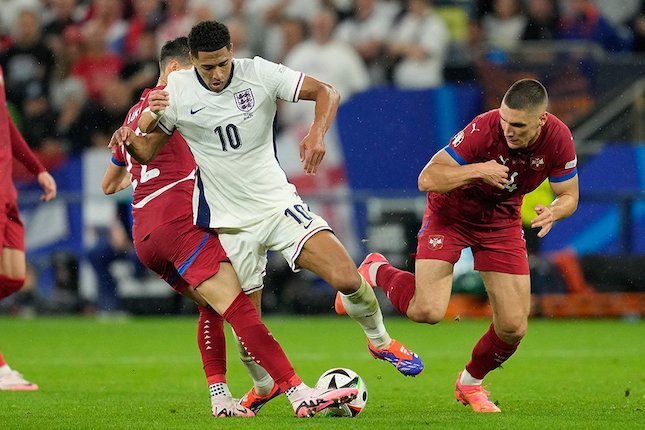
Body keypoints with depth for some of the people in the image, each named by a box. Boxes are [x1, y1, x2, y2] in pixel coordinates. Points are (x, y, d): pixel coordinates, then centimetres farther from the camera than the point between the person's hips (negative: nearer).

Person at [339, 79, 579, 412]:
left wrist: (553, 212, -28)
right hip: (451, 213, -4)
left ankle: (470, 382, 28)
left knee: (513, 328, -3)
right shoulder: (484, 129, -32)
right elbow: (427, 179, -28)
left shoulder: (558, 139, -20)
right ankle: (376, 272, 13)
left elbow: (569, 196, -5)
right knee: (428, 310, -20)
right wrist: (478, 170, -39)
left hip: (502, 221, 4)